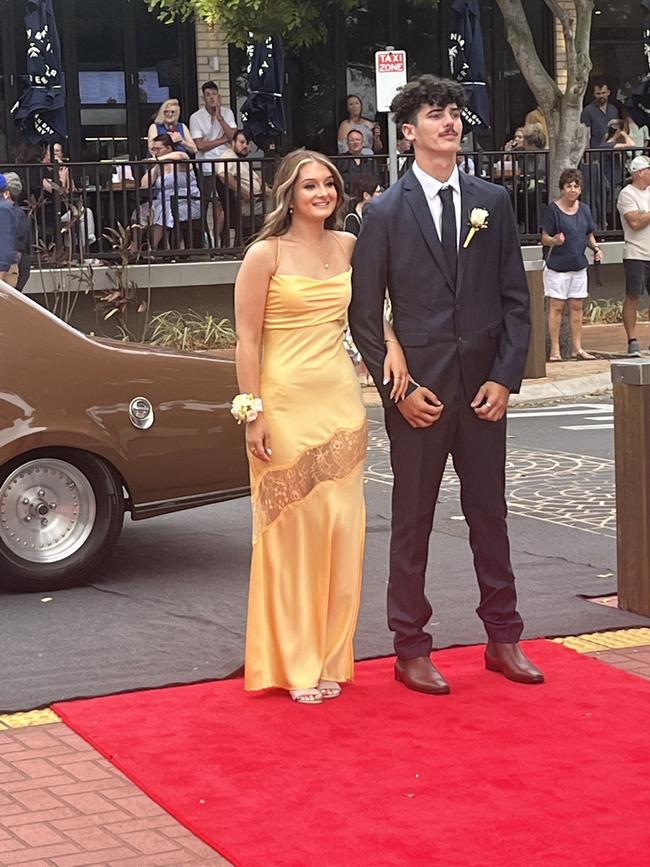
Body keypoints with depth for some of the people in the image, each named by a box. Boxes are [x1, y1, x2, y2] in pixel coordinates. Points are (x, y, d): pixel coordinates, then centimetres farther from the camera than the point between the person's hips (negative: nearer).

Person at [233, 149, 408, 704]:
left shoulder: (349, 246, 8)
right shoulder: (266, 254, -6)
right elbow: (247, 340, -7)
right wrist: (253, 413, -12)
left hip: (341, 402, 5)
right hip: (286, 403, -5)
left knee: (340, 529, 7)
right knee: (290, 530, 1)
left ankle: (330, 655, 19)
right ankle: (293, 664, 12)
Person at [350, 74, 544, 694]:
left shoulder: (492, 202, 7)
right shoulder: (385, 213, -2)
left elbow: (515, 298, 6)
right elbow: (364, 315, -2)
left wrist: (505, 378, -3)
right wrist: (397, 388, -8)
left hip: (485, 388, 3)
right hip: (418, 394, -3)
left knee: (490, 514, 11)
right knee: (413, 522, 5)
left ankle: (503, 638, 23)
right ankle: (411, 649, 14)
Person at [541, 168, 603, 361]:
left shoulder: (584, 209, 8)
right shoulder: (553, 209, -8)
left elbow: (589, 235, 17)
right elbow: (544, 238, -7)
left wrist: (595, 248, -1)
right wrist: (555, 241, -28)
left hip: (579, 265, 5)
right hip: (557, 265, -5)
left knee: (576, 307, 9)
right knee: (556, 307, -2)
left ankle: (577, 348, 15)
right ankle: (555, 350, 2)